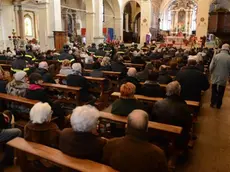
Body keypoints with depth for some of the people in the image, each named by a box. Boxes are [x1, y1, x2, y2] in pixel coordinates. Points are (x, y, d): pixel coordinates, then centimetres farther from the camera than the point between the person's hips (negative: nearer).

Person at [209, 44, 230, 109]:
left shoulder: (216, 56, -13)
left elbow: (211, 67, -11)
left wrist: (212, 74, 9)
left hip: (215, 78, 0)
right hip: (223, 79, 0)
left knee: (214, 92, 17)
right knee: (220, 93, 15)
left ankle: (213, 103, 27)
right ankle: (218, 105, 27)